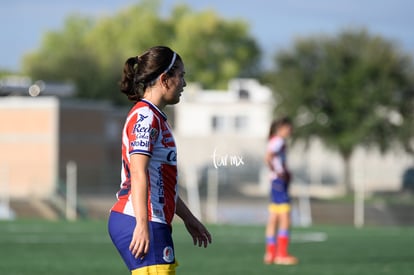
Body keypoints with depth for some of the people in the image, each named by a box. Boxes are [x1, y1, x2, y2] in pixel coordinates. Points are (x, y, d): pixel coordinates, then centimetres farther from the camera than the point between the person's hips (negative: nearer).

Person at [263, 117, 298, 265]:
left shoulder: (276, 141, 16)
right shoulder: (278, 141, -13)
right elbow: (267, 158, -26)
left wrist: (285, 172, 7)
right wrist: (277, 173, -19)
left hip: (278, 185, 10)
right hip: (280, 184, -10)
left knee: (273, 221, 10)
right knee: (285, 221, -9)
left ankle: (270, 254, 12)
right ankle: (281, 254, -9)